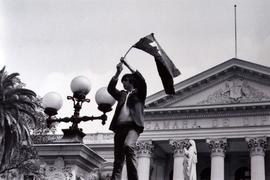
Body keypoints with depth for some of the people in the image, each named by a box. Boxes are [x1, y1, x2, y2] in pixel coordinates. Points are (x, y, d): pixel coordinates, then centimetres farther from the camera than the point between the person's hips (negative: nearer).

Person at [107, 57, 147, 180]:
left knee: (128, 145, -33)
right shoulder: (122, 94, 28)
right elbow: (110, 88, 15)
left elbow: (141, 80, 1)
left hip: (133, 126, -5)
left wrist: (128, 66, 0)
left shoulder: (139, 93, 16)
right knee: (118, 159, -3)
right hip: (119, 127, 5)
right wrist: (118, 72, 5)